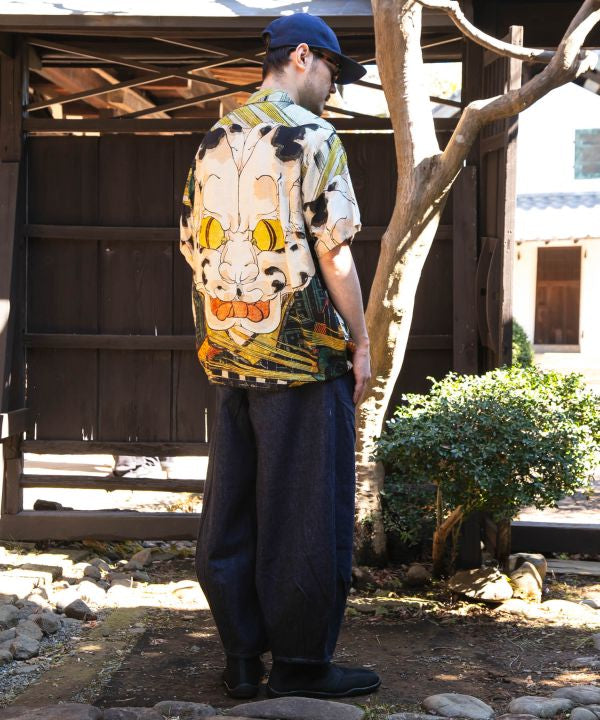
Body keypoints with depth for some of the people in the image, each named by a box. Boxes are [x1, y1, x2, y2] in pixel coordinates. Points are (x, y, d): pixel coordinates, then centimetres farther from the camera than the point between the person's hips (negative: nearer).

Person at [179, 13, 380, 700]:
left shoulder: (214, 142, 13)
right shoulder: (311, 137, -9)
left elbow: (196, 248, 15)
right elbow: (333, 251, -13)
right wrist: (360, 340, -5)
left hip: (228, 356, 7)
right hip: (303, 357, -7)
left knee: (230, 509, 10)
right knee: (306, 515, 0)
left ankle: (241, 658, 16)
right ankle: (302, 664, 6)